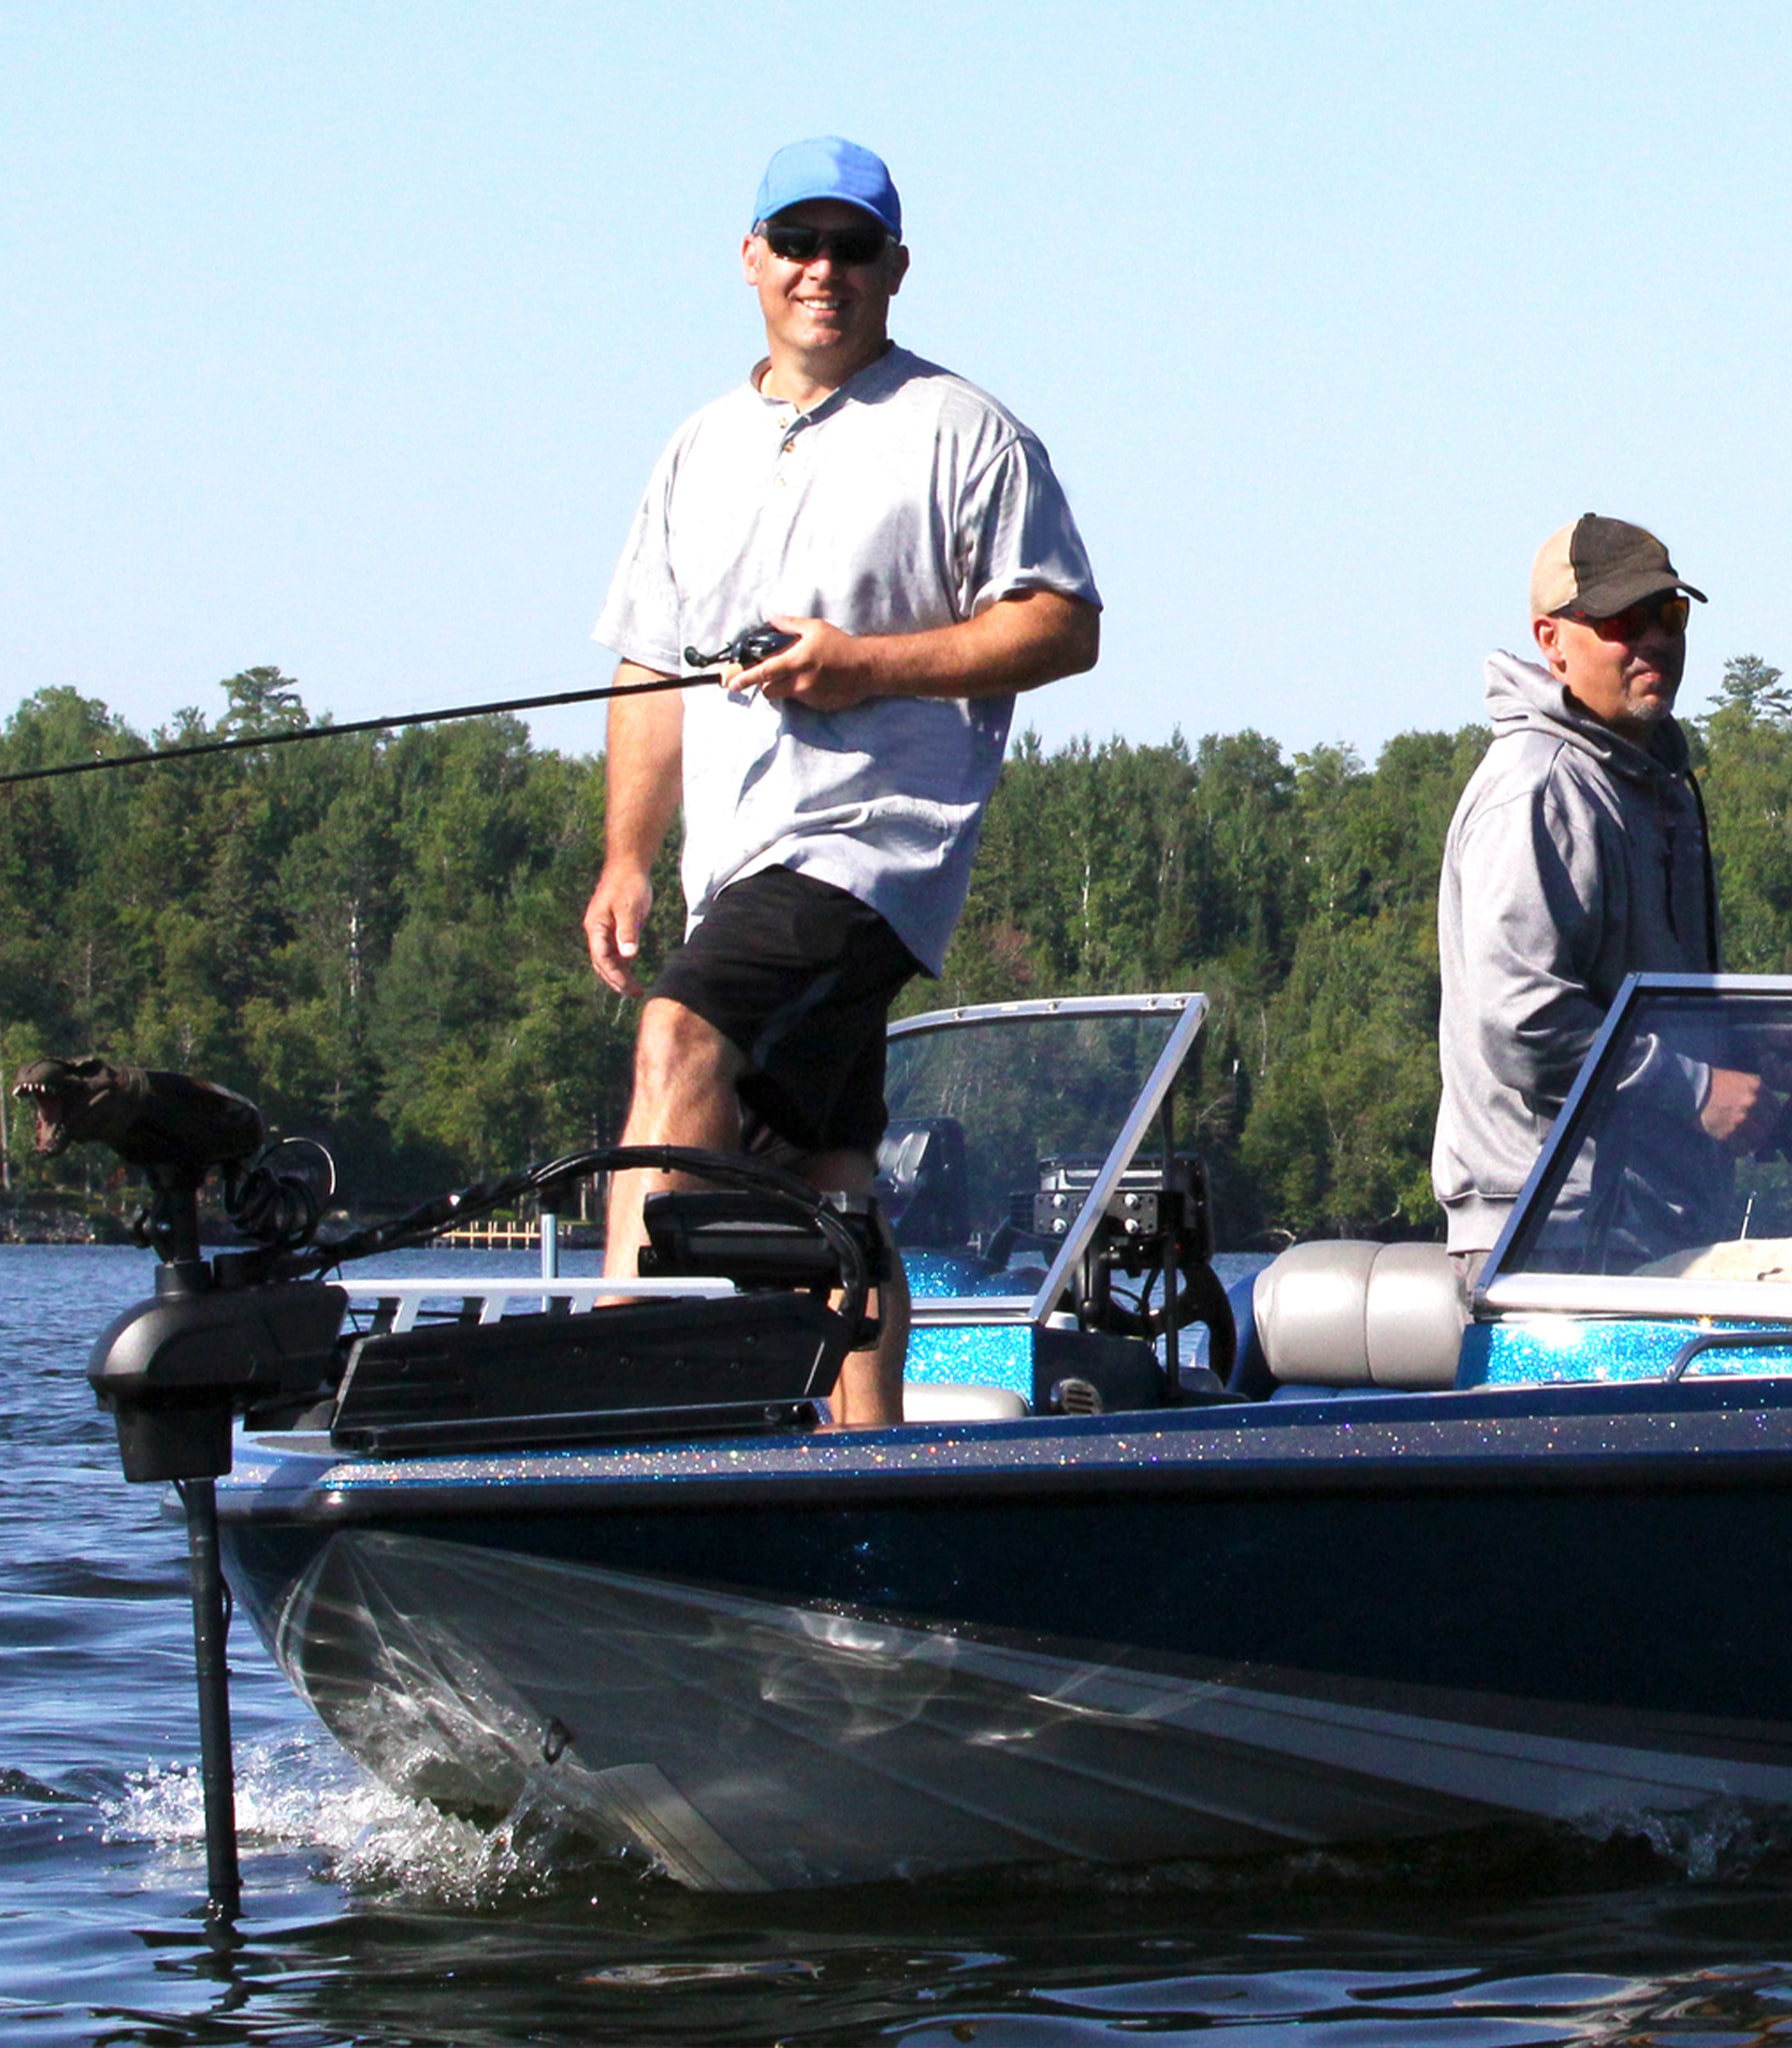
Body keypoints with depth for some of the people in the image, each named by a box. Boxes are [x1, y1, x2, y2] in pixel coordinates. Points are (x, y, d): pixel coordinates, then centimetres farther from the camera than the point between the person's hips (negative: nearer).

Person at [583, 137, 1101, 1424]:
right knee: (825, 1184, 6)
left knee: (685, 1032, -27)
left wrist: (872, 664, -14)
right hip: (738, 867, 7)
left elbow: (1066, 627, -4)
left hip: (875, 835, -7)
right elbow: (649, 669, 21)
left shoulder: (961, 433, 1)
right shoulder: (703, 452, 20)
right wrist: (627, 861, 11)